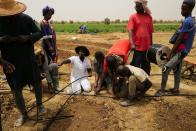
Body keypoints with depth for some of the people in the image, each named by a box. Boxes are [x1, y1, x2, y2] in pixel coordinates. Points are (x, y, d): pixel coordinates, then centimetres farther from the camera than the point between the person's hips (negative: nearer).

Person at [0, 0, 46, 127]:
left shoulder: (26, 19, -9)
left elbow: (39, 33, -7)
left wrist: (27, 38, -27)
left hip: (29, 60, 1)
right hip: (11, 64, 0)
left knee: (37, 85, 12)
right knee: (16, 91, 8)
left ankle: (39, 104, 41)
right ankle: (24, 115, 31)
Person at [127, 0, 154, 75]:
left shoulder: (149, 17, 8)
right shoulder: (133, 17, -2)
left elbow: (150, 32, 13)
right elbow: (130, 31, -12)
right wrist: (132, 44, -24)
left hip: (147, 47, 4)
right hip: (137, 47, -4)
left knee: (146, 67, 14)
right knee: (136, 67, 1)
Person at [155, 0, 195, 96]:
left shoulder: (186, 21, -18)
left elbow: (179, 39, -20)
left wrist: (170, 53, -16)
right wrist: (173, 51, 19)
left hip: (180, 51, -10)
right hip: (181, 51, 10)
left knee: (165, 69, -13)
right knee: (177, 70, 18)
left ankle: (162, 89, -2)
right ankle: (176, 89, 29)